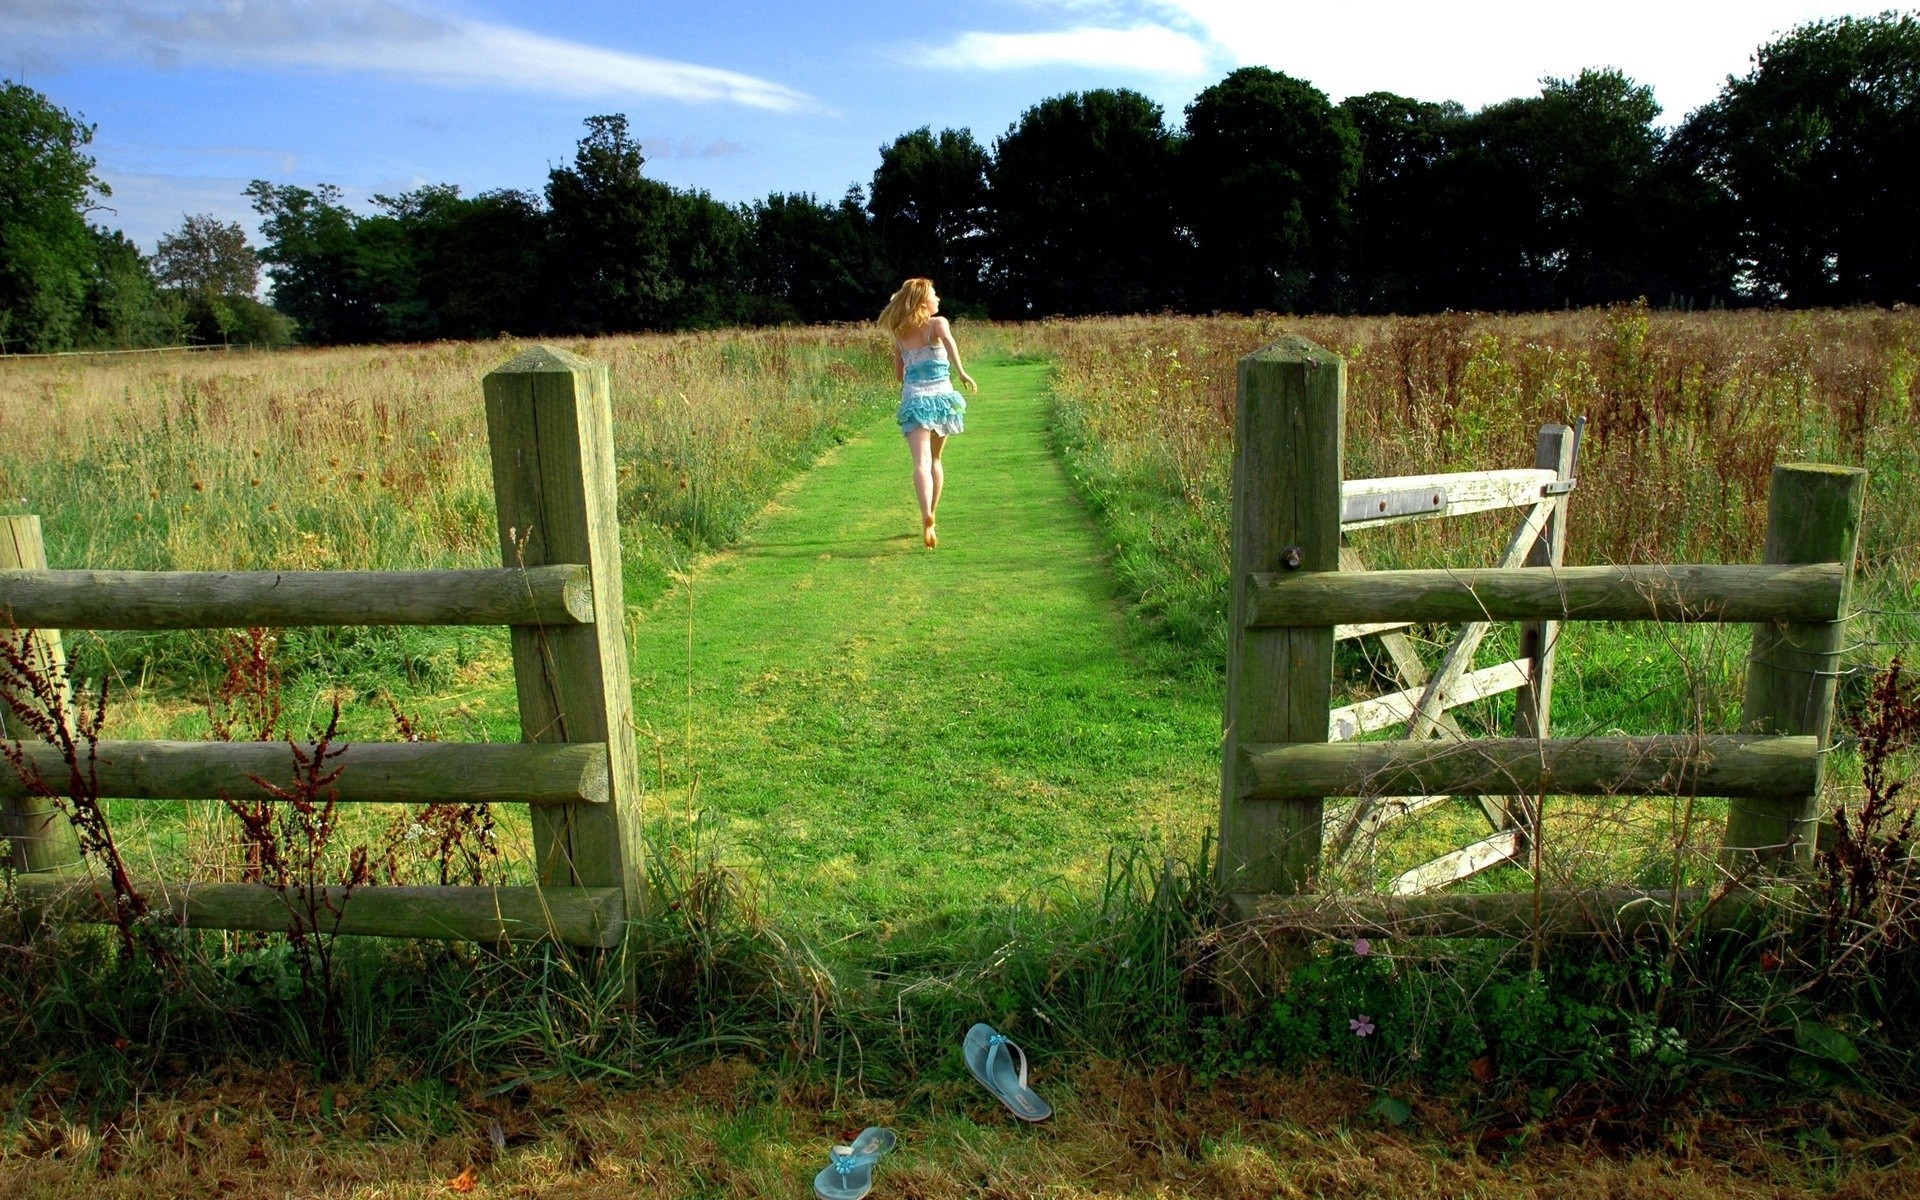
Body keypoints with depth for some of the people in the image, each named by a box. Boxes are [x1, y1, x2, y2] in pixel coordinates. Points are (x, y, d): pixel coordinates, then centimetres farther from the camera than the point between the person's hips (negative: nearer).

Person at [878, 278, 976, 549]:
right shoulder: (937, 323, 0)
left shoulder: (900, 334, 11)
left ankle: (926, 516, -36)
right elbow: (946, 338, -25)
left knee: (922, 461, -13)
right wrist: (961, 372, -23)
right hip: (941, 396, -1)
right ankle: (931, 516, 28)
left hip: (913, 400, 1)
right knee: (935, 459, 20)